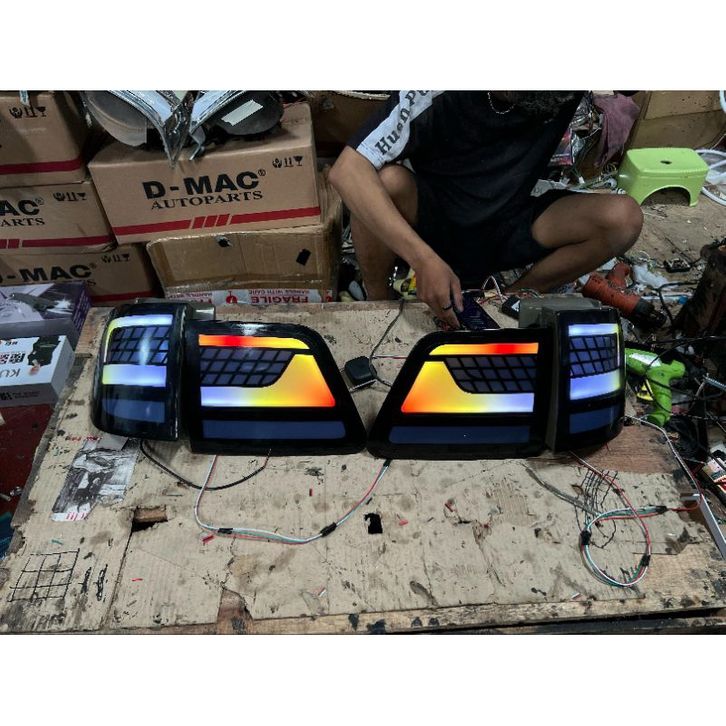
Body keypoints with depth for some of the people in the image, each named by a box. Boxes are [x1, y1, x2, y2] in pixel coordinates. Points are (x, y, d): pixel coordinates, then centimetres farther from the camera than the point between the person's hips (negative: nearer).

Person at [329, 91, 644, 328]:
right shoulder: (435, 92, -25)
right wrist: (425, 260, -42)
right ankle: (377, 301, -8)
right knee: (385, 180, -34)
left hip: (506, 230, 3)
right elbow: (346, 171, -33)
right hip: (432, 223, -2)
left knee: (624, 218, -19)